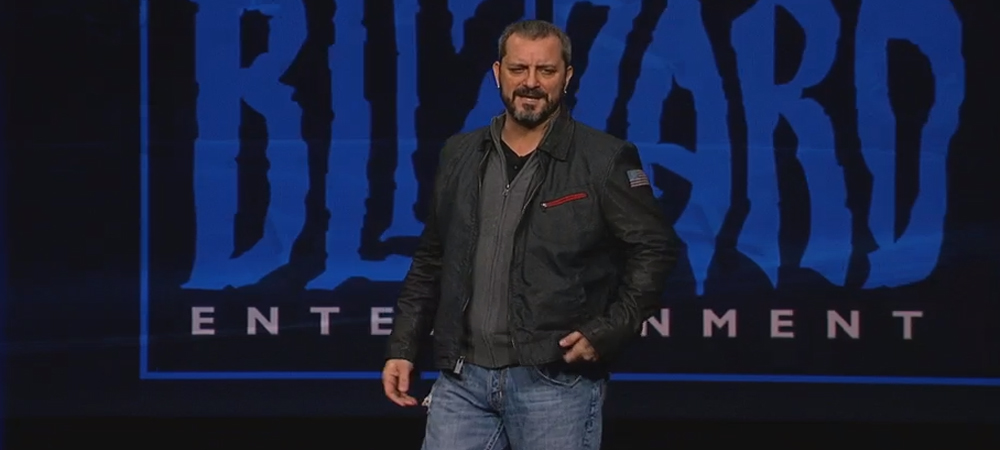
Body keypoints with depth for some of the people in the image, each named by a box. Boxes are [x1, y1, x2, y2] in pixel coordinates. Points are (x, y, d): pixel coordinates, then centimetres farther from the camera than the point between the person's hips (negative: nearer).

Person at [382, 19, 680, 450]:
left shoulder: (605, 159, -2)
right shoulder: (460, 155, 11)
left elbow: (654, 249, -1)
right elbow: (431, 260, 17)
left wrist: (608, 331, -9)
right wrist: (402, 347, 12)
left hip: (557, 381, -4)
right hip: (462, 378, 4)